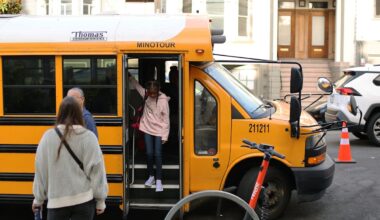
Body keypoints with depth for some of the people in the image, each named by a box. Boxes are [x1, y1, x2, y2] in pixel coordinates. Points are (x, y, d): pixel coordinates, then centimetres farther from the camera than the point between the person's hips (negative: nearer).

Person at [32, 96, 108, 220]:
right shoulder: (88, 137, -8)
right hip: (84, 200, -1)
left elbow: (41, 170, 2)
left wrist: (38, 199, 15)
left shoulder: (48, 137, -4)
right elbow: (96, 170, -7)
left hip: (57, 201, 1)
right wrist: (100, 200, 3)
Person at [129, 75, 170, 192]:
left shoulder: (163, 101, -16)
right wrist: (129, 77, 9)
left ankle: (159, 180, 5)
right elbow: (137, 85, 16)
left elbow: (166, 119, -12)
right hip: (147, 129, 4)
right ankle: (151, 176, 24)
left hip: (159, 131, -4)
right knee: (149, 153, 7)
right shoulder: (146, 95, -2)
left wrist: (165, 136, -12)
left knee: (157, 155, -2)